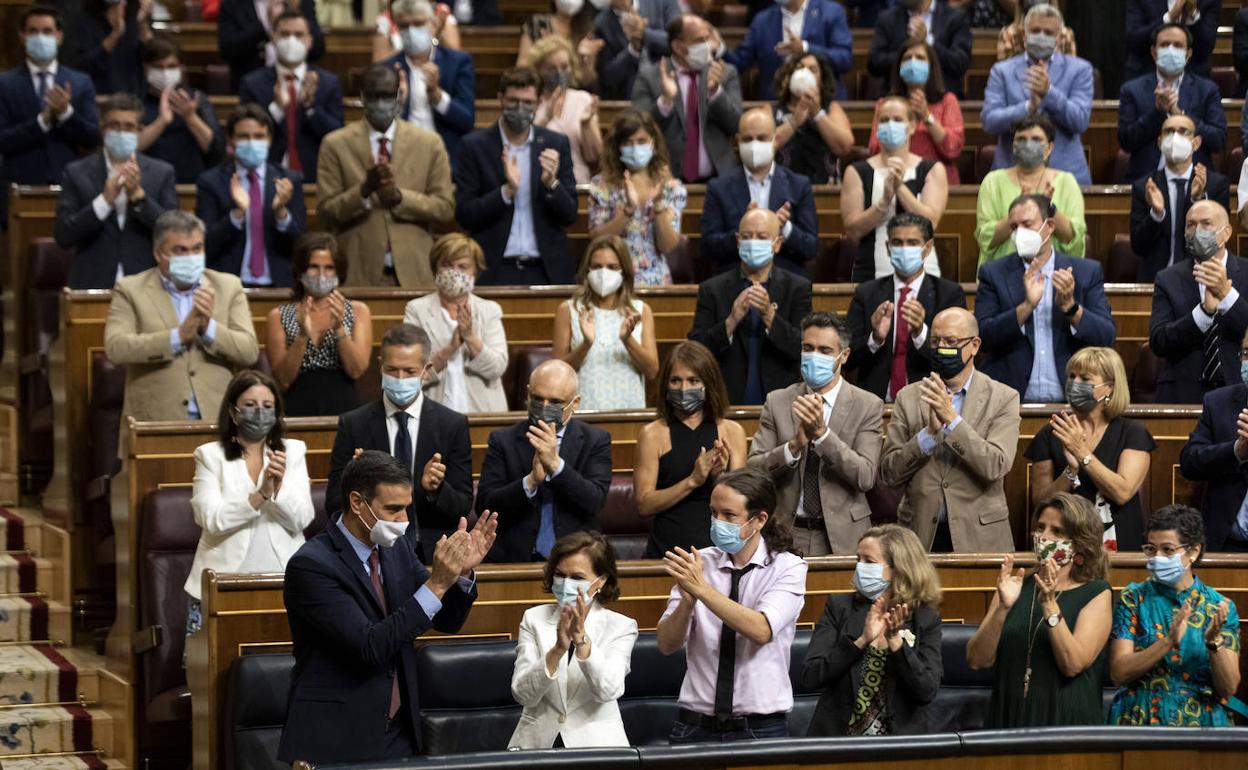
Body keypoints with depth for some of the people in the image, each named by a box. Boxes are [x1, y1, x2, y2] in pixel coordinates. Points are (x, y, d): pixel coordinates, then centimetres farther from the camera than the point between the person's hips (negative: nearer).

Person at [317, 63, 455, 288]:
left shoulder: (429, 143, 7)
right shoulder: (335, 145, 4)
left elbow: (445, 209, 3)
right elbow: (326, 212, 0)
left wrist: (399, 197, -12)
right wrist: (365, 190, -17)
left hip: (413, 274, 1)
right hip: (358, 275, -1)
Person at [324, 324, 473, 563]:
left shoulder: (453, 425, 8)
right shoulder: (353, 424, 7)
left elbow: (462, 507, 7)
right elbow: (334, 506, 5)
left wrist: (435, 488, -15)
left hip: (432, 553, 0)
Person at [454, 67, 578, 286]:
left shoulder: (556, 144, 6)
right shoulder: (475, 146, 1)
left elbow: (569, 216, 5)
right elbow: (464, 215, -3)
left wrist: (551, 183, -14)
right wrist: (507, 190, -17)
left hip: (546, 270, 2)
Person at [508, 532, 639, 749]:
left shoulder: (621, 626, 5)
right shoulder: (534, 619, 8)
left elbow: (608, 691, -12)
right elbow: (522, 694, -5)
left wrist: (581, 638, -23)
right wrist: (558, 650, -19)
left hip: (595, 742, -1)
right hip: (538, 742, 1)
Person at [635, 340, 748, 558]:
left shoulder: (732, 432, 10)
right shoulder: (653, 434, 5)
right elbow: (644, 506, -1)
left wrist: (720, 477, -11)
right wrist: (692, 481, -10)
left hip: (717, 546, 1)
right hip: (668, 547, -1)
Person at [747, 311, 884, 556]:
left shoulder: (868, 406, -1)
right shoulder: (777, 402, 5)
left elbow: (865, 478, -12)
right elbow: (753, 469, -2)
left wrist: (822, 433, -21)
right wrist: (794, 445, -20)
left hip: (842, 536, -1)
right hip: (787, 536, 1)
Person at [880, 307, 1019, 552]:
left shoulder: (1003, 398, 0)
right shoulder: (908, 397, 6)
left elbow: (995, 467, -13)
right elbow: (889, 473, 0)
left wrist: (951, 418, -18)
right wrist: (930, 432, -14)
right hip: (921, 536, 2)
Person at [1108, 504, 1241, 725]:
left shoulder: (1220, 606, 5)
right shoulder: (1133, 598, 5)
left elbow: (1228, 689, 0)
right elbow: (1119, 673, -6)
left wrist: (1214, 642, -16)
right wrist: (1168, 642, -17)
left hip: (1201, 723, 0)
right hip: (1140, 721, 0)